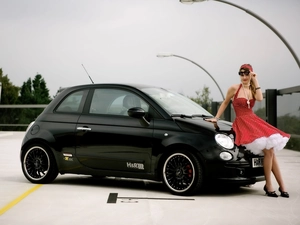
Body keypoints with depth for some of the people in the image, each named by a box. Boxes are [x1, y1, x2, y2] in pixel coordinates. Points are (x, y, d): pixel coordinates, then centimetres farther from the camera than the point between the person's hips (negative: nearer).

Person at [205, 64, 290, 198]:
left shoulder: (253, 89, 13)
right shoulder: (234, 88, 0)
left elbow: (260, 98, -9)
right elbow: (225, 103, 11)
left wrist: (255, 81, -5)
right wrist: (216, 118, 10)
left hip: (254, 121, 6)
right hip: (242, 123, -6)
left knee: (271, 151, -4)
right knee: (268, 151, -20)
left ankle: (282, 186, 2)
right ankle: (268, 185, -11)